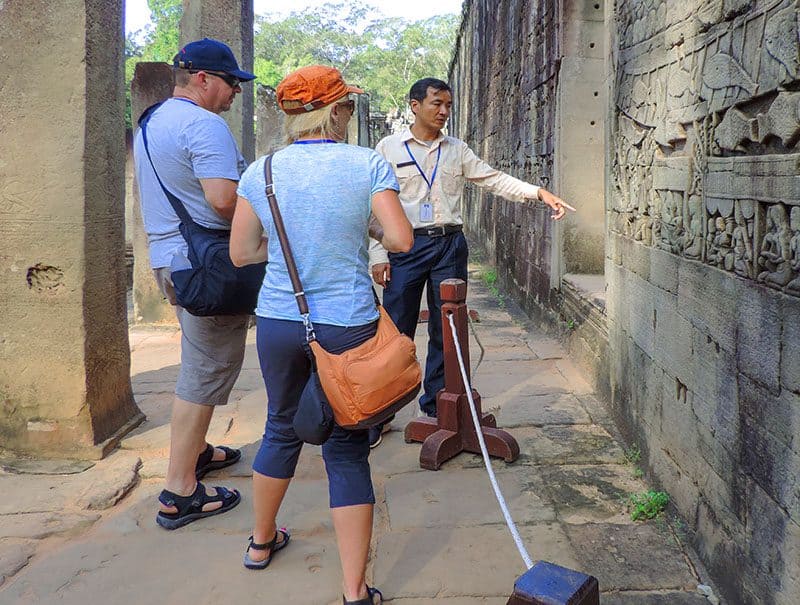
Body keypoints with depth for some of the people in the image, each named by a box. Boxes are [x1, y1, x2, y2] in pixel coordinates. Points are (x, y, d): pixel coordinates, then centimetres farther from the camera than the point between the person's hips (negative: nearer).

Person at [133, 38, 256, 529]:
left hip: (169, 257, 10)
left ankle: (193, 451, 37)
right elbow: (225, 199, -27)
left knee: (202, 362, 23)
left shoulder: (152, 121, 17)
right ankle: (180, 493, 3)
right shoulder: (205, 125, -16)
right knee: (206, 371, -4)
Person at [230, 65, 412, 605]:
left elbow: (242, 253, 2)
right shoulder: (369, 165, -8)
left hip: (278, 322, 3)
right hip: (348, 326, -3)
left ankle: (262, 540, 44)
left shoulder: (261, 172, -1)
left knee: (283, 427, 24)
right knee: (347, 449, 7)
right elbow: (401, 240, -12)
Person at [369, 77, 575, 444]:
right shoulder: (389, 148, 2)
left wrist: (540, 193, -8)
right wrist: (378, 256, -7)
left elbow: (495, 180, 6)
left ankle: (436, 408, 23)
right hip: (406, 246, -3)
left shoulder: (457, 151, 12)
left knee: (446, 331, 8)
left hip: (449, 245, 4)